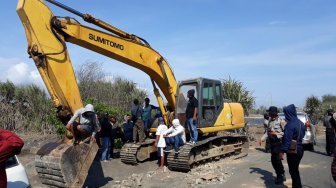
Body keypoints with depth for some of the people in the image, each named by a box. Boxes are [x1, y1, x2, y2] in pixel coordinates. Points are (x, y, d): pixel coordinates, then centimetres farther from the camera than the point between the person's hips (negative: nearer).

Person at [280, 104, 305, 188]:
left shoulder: (290, 124, -20)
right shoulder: (300, 123, 6)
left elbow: (287, 139, -22)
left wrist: (282, 151, -18)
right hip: (300, 149, 9)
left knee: (293, 171, 4)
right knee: (295, 170, 21)